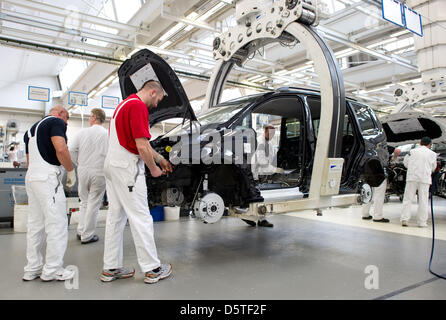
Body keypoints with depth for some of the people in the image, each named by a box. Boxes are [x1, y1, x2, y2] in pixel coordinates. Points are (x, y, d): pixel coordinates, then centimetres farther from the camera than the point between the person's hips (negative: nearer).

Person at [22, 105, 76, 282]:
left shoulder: (32, 129, 23)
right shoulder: (56, 122, -4)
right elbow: (61, 150, -20)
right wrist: (71, 171, -8)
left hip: (31, 176, 10)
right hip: (48, 177, -9)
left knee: (35, 224, 13)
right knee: (57, 223, -4)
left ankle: (32, 268, 20)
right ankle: (52, 270, 2)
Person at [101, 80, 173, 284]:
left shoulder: (124, 104, 19)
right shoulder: (138, 106, -13)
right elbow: (142, 146, -20)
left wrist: (160, 159, 25)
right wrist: (153, 168, -6)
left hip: (112, 166, 10)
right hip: (127, 168, -10)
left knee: (115, 217, 13)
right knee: (140, 218, -4)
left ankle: (111, 268, 21)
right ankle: (152, 269, 6)